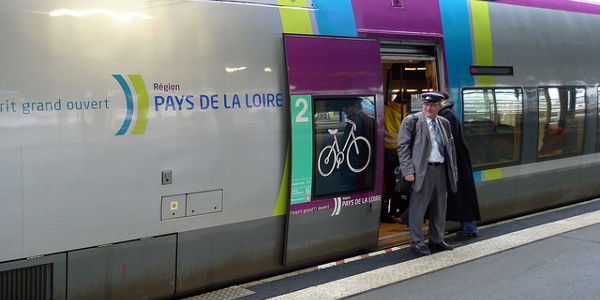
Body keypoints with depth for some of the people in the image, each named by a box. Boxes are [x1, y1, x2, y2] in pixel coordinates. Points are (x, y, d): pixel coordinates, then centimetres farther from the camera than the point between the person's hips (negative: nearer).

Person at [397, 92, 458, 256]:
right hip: (422, 170, -6)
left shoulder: (444, 123, 15)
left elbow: (451, 148, 20)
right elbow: (403, 146, -6)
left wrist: (453, 171, 14)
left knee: (439, 208, 12)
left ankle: (436, 240, 25)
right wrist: (408, 170, -14)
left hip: (441, 170, 6)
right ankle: (416, 243, 8)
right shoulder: (412, 121, -2)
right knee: (418, 207, -2)